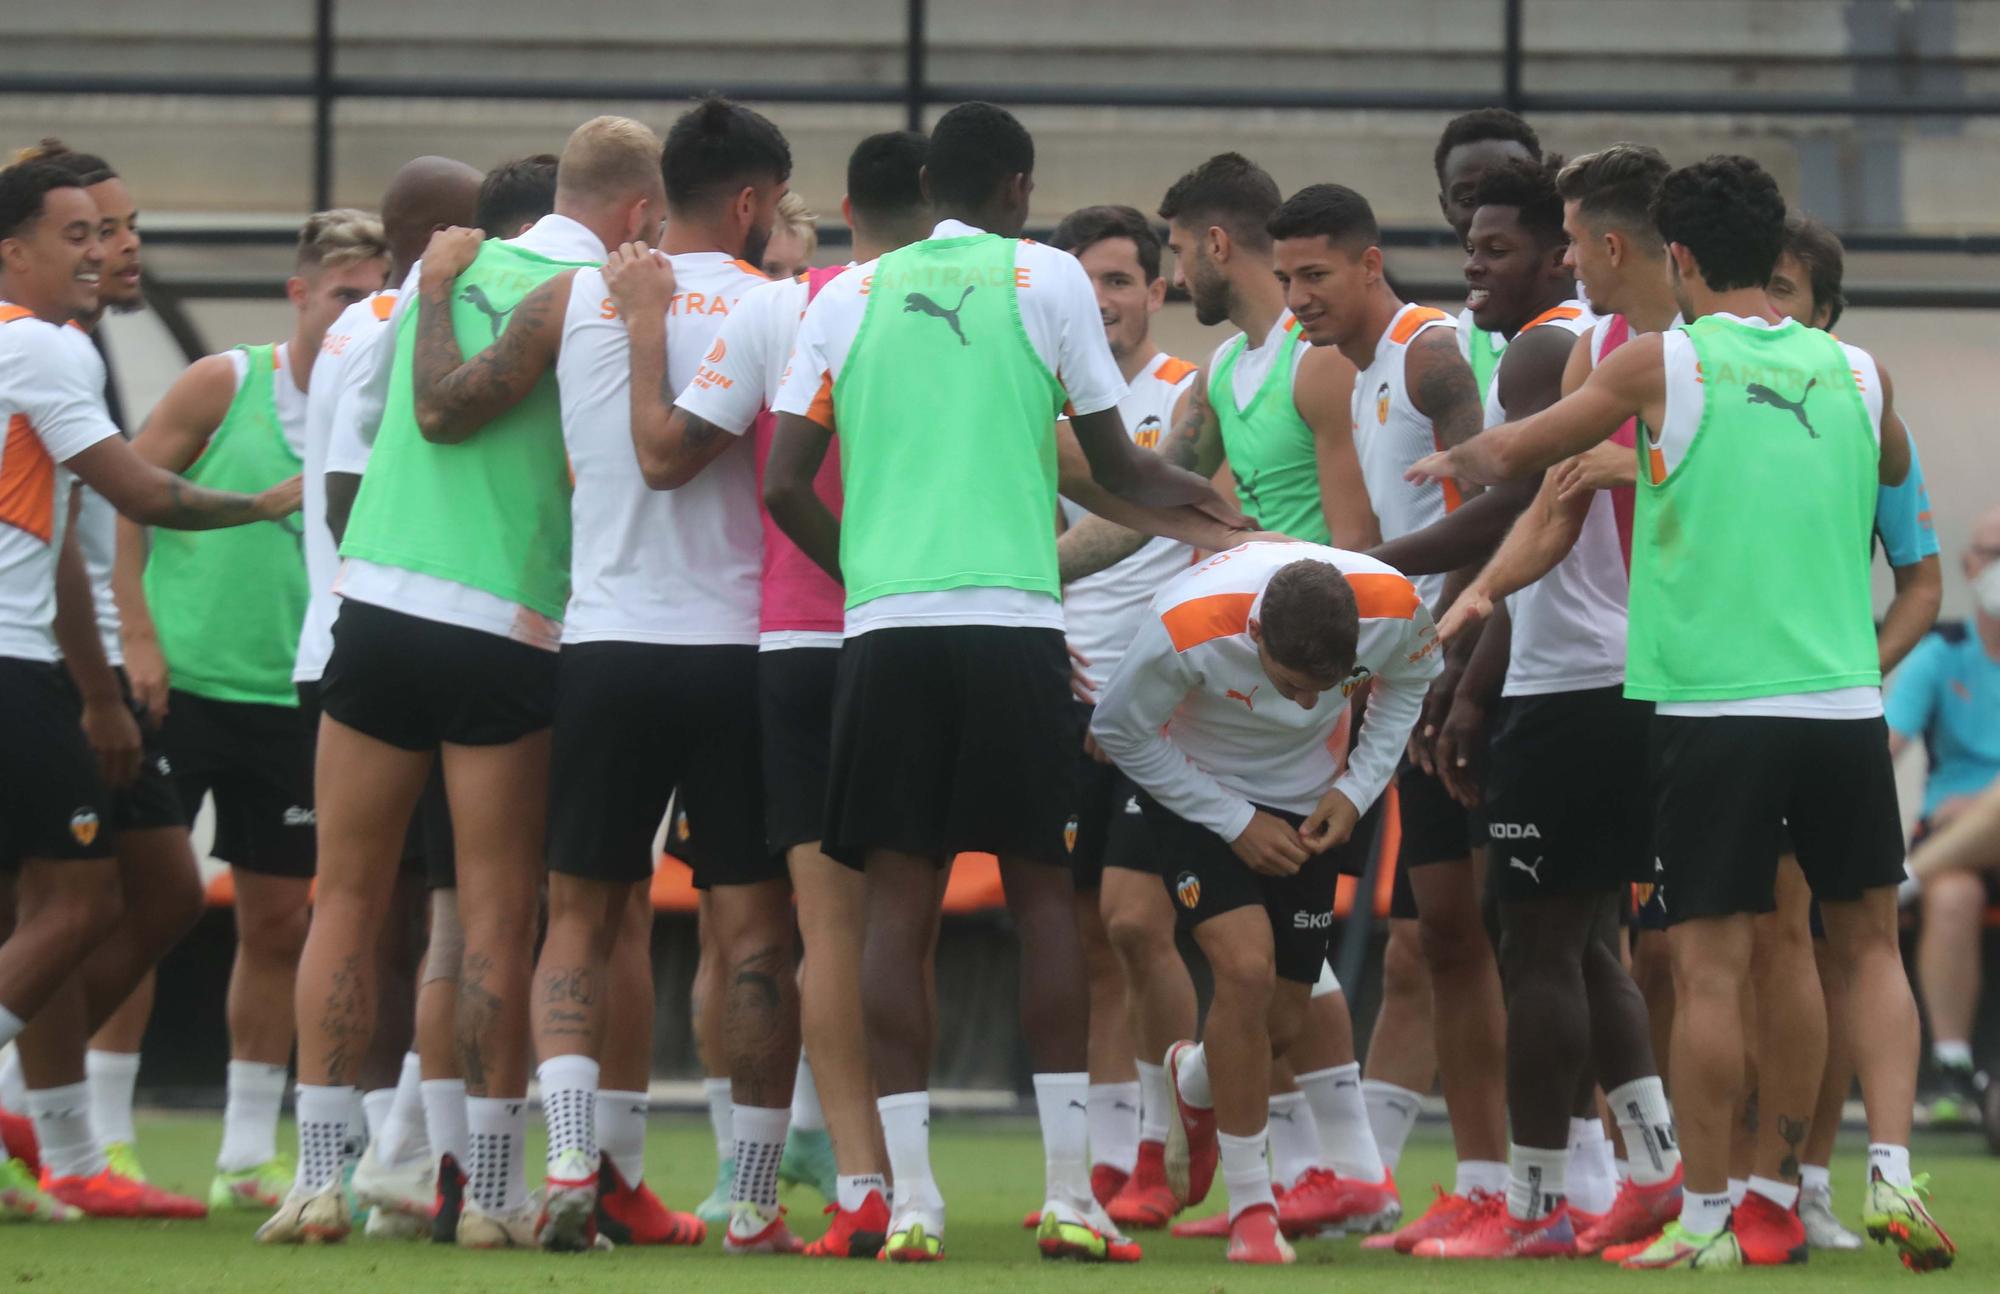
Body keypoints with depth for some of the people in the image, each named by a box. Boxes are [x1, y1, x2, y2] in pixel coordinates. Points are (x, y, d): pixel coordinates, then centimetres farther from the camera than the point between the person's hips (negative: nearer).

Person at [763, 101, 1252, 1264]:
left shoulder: (851, 296, 12)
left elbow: (786, 485, 8)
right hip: (1013, 619, -2)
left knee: (900, 903, 3)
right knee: (1043, 892, 5)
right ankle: (1071, 1195, 0)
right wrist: (1194, 493, 29)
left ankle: (912, 1197, -3)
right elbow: (1112, 464, 10)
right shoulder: (1047, 280, 6)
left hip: (885, 629, 2)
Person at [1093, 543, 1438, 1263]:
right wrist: (1236, 824, -18)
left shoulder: (1396, 609, -27)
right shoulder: (1186, 629, -36)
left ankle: (1194, 1083, 42)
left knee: (1281, 1021, 3)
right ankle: (1251, 1208, -10)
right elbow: (1120, 732, -17)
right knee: (1247, 967, -24)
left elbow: (1406, 682, -1)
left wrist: (1357, 790, -11)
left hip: (1306, 803, 4)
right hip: (1198, 793, -3)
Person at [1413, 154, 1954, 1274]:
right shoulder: (1855, 372, 7)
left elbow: (1512, 456, 11)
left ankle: (1709, 1217, 4)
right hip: (1844, 702, 3)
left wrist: (1447, 463, 33)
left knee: (1711, 970, 1)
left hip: (1712, 707, -3)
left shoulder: (1664, 364, -1)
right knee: (1870, 943, 13)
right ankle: (1892, 1172, 0)